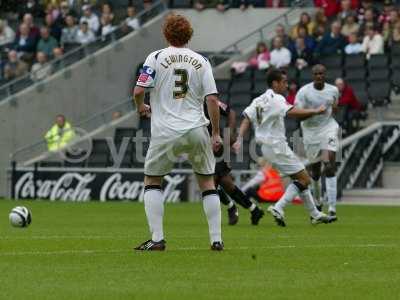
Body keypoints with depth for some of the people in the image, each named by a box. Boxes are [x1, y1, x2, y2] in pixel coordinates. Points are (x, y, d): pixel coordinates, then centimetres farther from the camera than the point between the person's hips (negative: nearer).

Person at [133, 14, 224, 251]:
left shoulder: (156, 58, 0)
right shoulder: (201, 61, 6)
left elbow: (139, 91, -7)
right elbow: (212, 99, -1)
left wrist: (141, 107, 15)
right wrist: (216, 133, 5)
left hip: (166, 132, -2)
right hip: (197, 130, 2)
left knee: (152, 181, 12)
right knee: (208, 182, 13)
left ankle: (157, 239, 1)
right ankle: (216, 239, 8)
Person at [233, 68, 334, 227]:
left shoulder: (259, 100, 14)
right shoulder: (276, 99, -14)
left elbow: (246, 120, 7)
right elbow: (292, 112, -30)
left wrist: (239, 140, 1)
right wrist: (315, 111, -24)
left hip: (267, 147, 10)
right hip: (277, 145, -10)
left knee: (300, 178, 16)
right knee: (304, 178, -5)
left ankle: (315, 214, 18)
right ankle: (278, 208, -15)